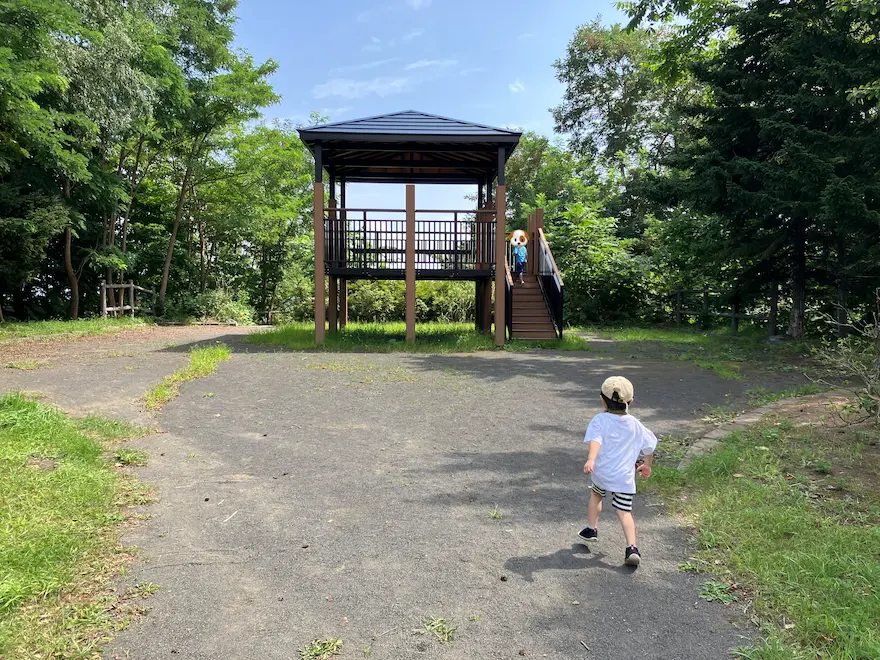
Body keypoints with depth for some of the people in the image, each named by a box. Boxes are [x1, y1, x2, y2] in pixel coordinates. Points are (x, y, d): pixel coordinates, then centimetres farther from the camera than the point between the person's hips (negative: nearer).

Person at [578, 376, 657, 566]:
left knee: (596, 495, 27)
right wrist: (647, 465, 34)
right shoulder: (634, 424, 7)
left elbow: (595, 440, -25)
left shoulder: (600, 420, -6)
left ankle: (591, 529, 32)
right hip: (625, 477, 2)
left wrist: (591, 459, -39)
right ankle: (632, 548, -8)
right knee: (624, 512, 6)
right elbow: (649, 445, 18)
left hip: (602, 472, -1)